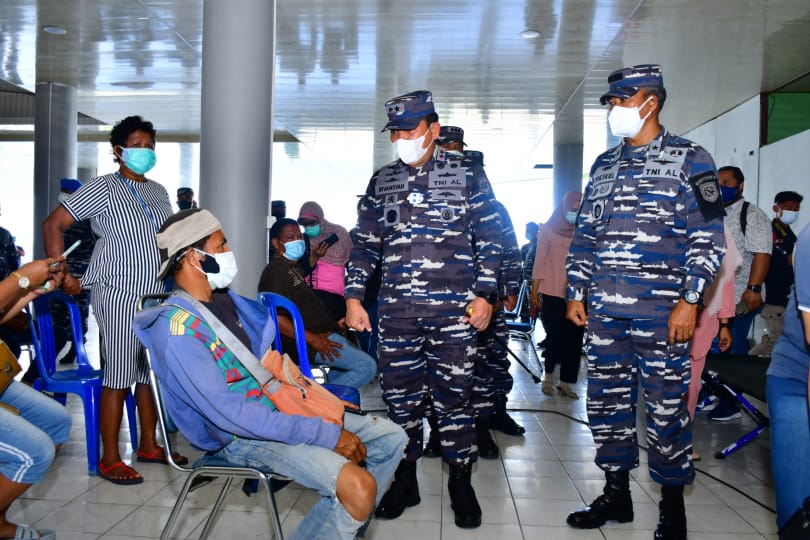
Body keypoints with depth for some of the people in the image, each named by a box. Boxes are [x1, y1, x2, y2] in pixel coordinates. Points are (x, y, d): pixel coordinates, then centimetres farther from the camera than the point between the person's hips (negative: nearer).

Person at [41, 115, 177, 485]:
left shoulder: (158, 192, 14)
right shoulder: (103, 188, -6)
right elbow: (52, 225, -7)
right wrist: (62, 276, -11)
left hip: (154, 295, 7)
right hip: (119, 297, -7)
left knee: (152, 371, 12)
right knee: (119, 377, -3)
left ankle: (148, 444, 25)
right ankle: (110, 459, 8)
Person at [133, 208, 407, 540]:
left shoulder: (226, 298, 7)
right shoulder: (176, 328, -20)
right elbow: (227, 413, -25)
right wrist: (324, 434, -24)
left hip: (280, 408, 9)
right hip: (241, 436, -8)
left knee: (392, 438, 5)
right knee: (359, 487, -26)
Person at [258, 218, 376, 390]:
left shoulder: (293, 267, 20)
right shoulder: (275, 271, -12)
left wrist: (333, 324, 15)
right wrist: (313, 339, -23)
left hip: (322, 333, 10)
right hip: (304, 343, -10)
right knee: (367, 366, -15)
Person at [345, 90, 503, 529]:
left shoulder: (468, 175, 4)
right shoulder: (381, 181, 13)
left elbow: (489, 240, 3)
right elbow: (364, 243, 13)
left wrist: (484, 294, -5)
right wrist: (353, 297, 6)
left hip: (454, 310, -3)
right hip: (396, 311, 3)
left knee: (452, 396, 3)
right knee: (400, 397, 8)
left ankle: (461, 484, 20)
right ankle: (404, 481, 25)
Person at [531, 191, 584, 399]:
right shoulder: (548, 229, 1)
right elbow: (540, 262, 0)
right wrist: (534, 292, -3)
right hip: (552, 293, -2)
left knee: (574, 339, 2)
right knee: (555, 336, -2)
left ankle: (565, 382, 12)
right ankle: (548, 377, 20)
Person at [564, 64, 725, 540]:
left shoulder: (689, 159, 0)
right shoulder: (604, 165, 15)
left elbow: (709, 237, -5)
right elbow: (585, 234, 17)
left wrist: (690, 300, -12)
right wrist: (576, 292, 10)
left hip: (661, 312, -5)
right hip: (604, 309, 5)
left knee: (667, 407, 2)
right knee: (607, 401, 11)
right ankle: (617, 494, 27)